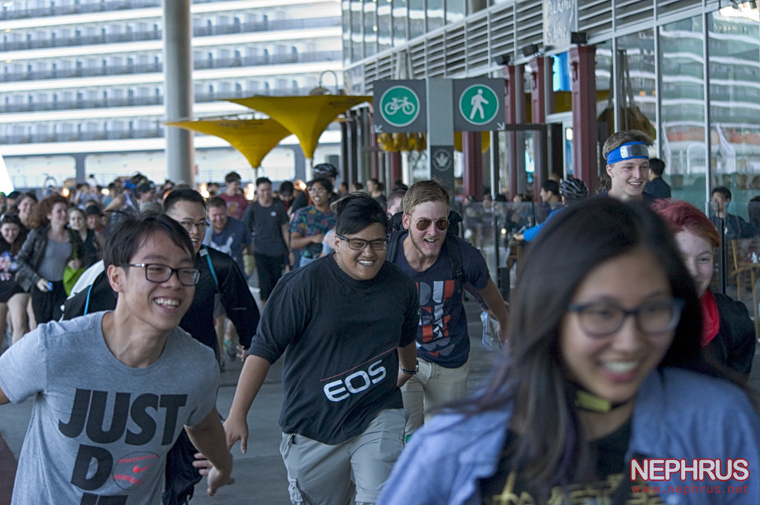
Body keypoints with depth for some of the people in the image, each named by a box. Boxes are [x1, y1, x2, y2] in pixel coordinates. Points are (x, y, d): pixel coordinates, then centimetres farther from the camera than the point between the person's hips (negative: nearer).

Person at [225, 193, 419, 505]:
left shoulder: (400, 286, 1)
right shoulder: (306, 284, -14)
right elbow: (264, 350, -13)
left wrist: (407, 369, 42)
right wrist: (237, 416, -17)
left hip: (378, 418, 2)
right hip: (312, 429, -2)